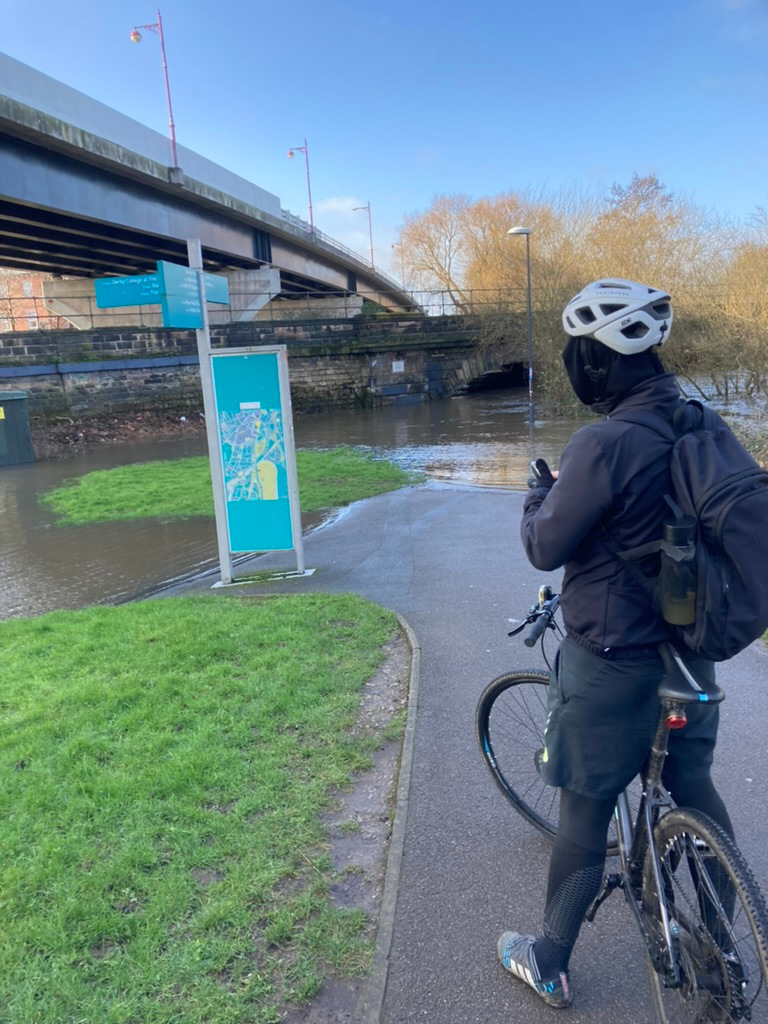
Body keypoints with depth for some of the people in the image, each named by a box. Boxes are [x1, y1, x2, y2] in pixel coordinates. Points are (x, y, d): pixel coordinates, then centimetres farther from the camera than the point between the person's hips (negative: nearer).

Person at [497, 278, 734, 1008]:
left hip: (613, 661, -7)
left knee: (585, 812, 9)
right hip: (690, 650, 7)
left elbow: (544, 547, -17)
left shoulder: (603, 443, -25)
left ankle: (548, 966, 31)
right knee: (695, 789, 24)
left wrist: (540, 492, 1)